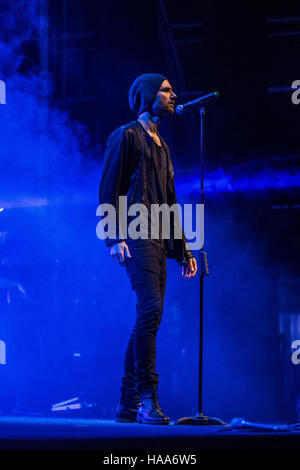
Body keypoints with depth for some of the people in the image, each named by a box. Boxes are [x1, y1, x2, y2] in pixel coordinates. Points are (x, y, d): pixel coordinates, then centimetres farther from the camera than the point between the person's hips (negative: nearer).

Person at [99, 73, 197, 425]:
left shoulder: (161, 146, 26)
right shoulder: (126, 136, 1)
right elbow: (108, 189, -7)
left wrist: (182, 249, 22)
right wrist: (115, 237, -18)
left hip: (158, 241, 9)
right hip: (136, 235, -9)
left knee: (147, 318, 6)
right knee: (150, 308, -20)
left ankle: (128, 405, 10)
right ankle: (147, 399, -19)